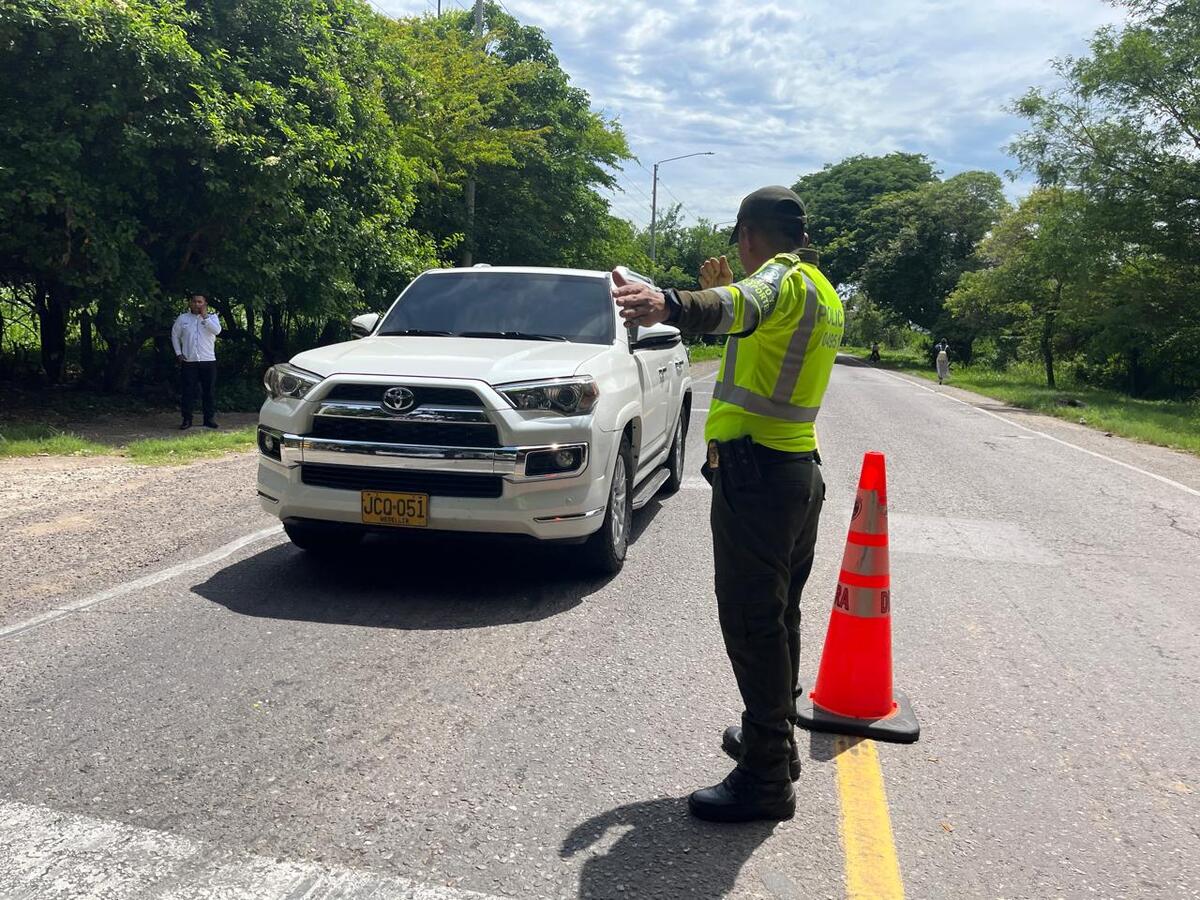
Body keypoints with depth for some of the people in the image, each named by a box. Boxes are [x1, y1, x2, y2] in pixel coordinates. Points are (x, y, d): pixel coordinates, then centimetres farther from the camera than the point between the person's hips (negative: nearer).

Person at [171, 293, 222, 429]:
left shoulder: (211, 317, 7)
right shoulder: (182, 318, 9)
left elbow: (217, 330, -13)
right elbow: (175, 335, 16)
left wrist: (205, 316, -16)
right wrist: (178, 353, 7)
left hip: (208, 361, 0)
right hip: (188, 361, 0)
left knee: (209, 391, 3)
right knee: (188, 391, 1)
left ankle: (209, 418, 12)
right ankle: (187, 419, 7)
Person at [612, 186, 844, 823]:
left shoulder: (785, 275, -13)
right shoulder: (824, 293, 18)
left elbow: (747, 304, -38)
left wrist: (669, 305, -56)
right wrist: (723, 295, 25)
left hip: (755, 472, -10)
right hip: (801, 470, 10)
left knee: (752, 624, -5)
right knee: (779, 616, 19)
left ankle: (766, 778, 3)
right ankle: (774, 737, 34)